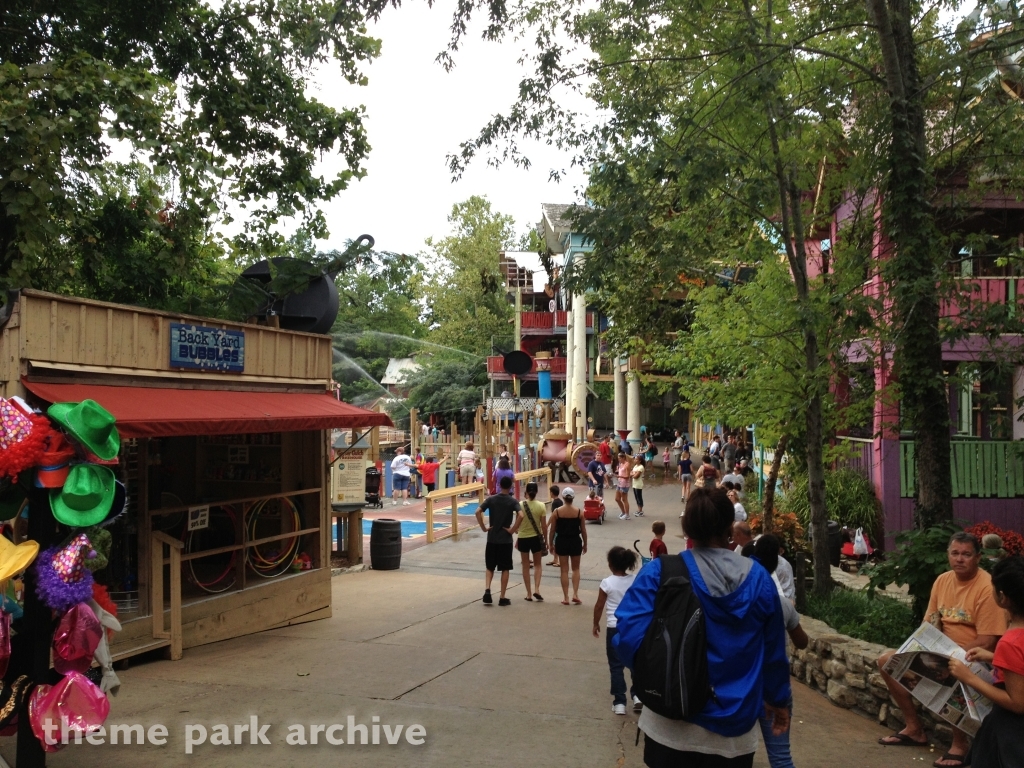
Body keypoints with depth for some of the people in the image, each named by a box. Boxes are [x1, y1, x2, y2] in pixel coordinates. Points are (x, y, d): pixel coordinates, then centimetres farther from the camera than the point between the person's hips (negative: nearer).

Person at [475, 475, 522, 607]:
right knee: (505, 569, 8)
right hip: (506, 540, -2)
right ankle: (502, 598, 9)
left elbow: (478, 512, -11)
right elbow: (520, 515, -22)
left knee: (490, 567, 15)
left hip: (492, 539, 2)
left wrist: (484, 528, -3)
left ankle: (487, 590, -5)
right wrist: (512, 530, -11)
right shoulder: (513, 501, -6)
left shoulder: (491, 499, 0)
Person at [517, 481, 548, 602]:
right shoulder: (541, 506, -9)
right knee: (538, 565, 17)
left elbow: (518, 524, -4)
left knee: (526, 566, 11)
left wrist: (517, 539, 9)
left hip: (523, 538, 0)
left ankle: (529, 594, 13)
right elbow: (544, 526, -6)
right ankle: (536, 590, 0)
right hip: (536, 538, 0)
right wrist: (546, 541, 6)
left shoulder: (520, 505, -9)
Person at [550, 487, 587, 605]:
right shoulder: (579, 511, -6)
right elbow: (583, 530, -1)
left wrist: (551, 543, 10)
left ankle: (566, 597, 9)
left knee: (564, 570, 8)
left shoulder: (557, 512, -7)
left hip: (561, 542, 0)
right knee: (576, 569, 16)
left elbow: (552, 530, -2)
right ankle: (575, 594, 4)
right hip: (575, 541, 0)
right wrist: (585, 544, 11)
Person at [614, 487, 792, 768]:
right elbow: (774, 650, 5)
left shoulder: (660, 573, -14)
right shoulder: (758, 577, -4)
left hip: (673, 728, -2)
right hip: (735, 730, 2)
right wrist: (778, 699, 23)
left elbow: (630, 639, -20)